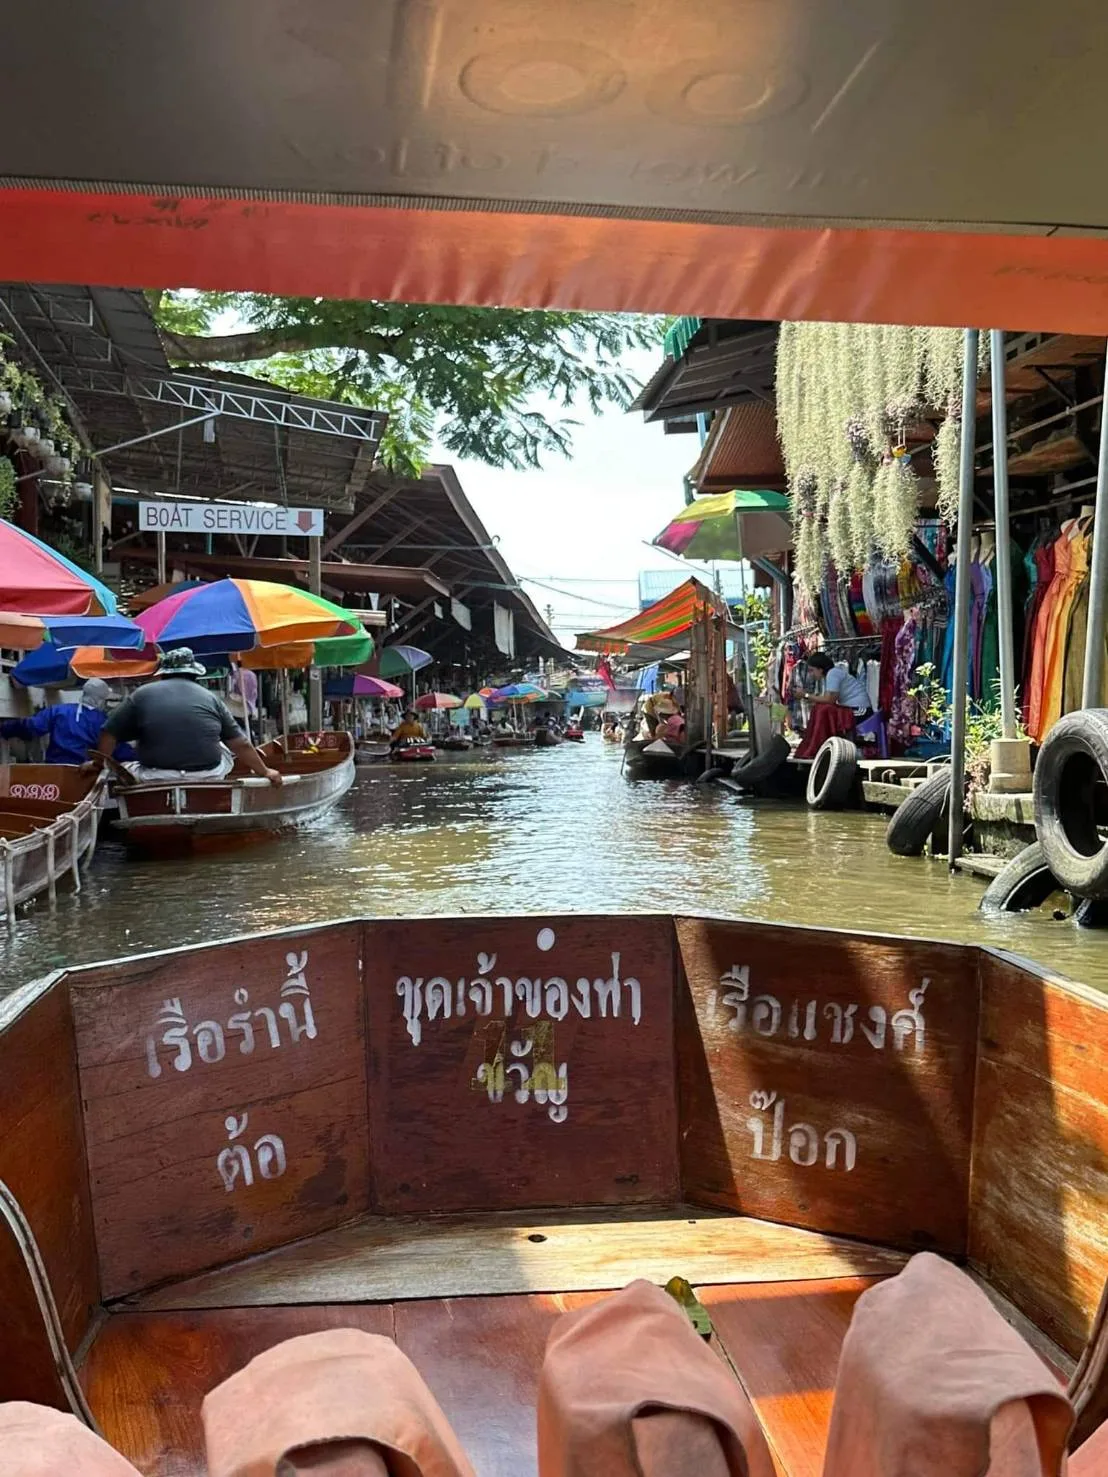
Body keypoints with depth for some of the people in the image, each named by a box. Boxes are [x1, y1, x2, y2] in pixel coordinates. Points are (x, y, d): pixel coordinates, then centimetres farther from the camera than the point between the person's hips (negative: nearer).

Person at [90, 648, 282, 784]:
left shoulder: (142, 695, 6)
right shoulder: (211, 698, 9)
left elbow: (109, 735, 8)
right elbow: (241, 744, 11)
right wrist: (265, 772, 22)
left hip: (156, 780, -1)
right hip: (208, 778, 1)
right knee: (227, 751, 29)